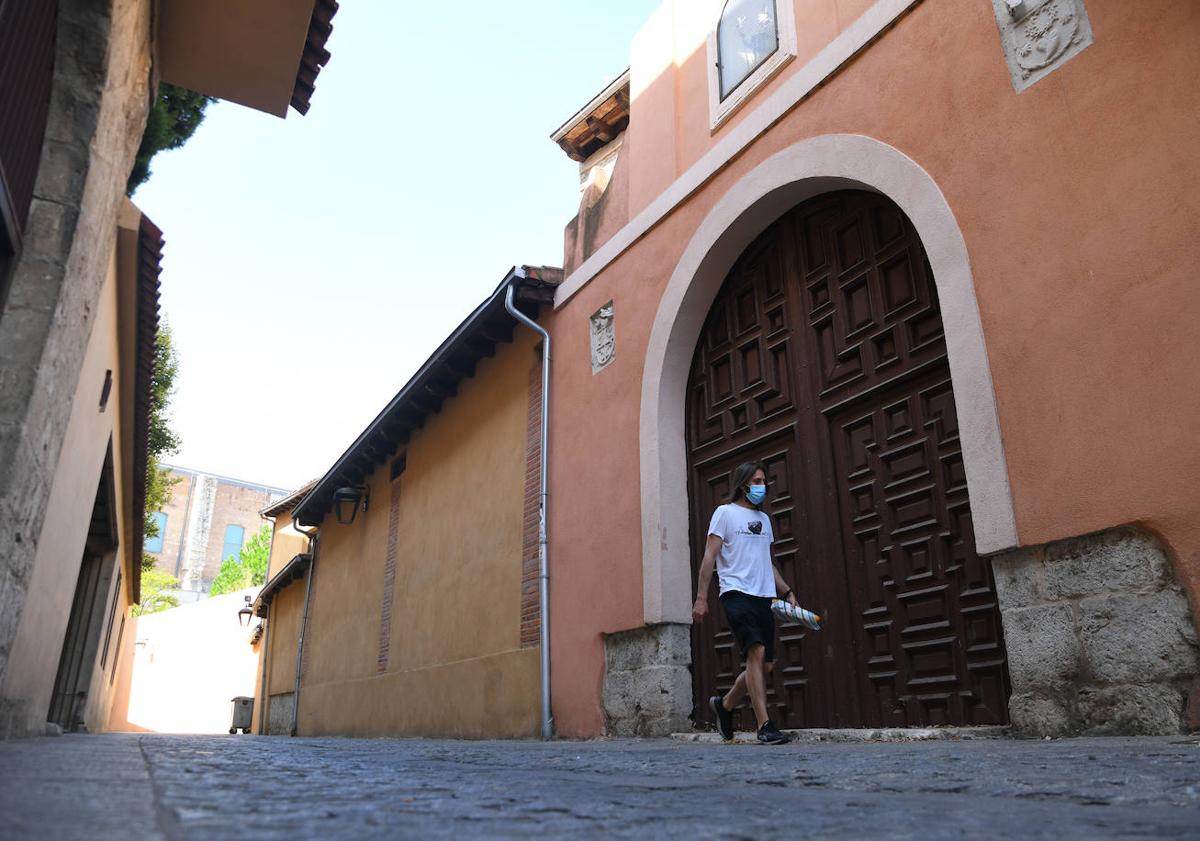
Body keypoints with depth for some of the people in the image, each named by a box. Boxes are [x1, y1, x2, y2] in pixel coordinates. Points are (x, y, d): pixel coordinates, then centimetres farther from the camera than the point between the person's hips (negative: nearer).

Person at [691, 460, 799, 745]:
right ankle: (764, 726, -16)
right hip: (737, 593, -7)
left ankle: (725, 705, 25)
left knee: (766, 665, 4)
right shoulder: (725, 512, 1)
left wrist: (787, 592, 17)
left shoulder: (764, 518, 20)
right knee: (756, 651, -21)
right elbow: (709, 557, -4)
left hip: (764, 597, 7)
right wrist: (701, 598, -10)